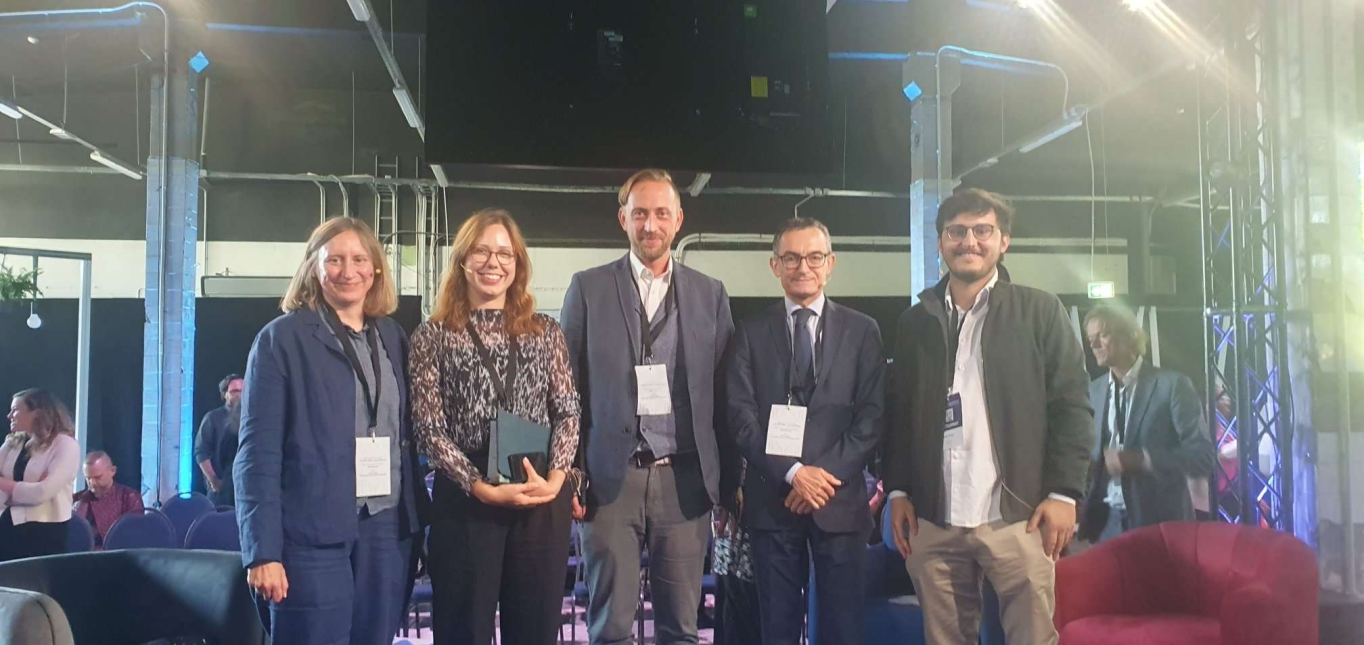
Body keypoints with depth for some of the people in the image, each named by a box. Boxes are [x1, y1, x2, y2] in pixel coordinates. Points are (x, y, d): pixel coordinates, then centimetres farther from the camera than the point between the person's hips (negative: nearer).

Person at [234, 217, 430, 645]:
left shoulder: (393, 337, 12)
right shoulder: (282, 338, -2)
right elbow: (258, 451, -6)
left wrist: (418, 522, 8)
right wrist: (262, 551, -12)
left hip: (388, 528, 5)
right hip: (314, 531, -4)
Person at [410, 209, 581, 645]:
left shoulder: (546, 331, 10)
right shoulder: (433, 336, 3)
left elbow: (568, 413, 6)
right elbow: (429, 428, -3)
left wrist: (554, 479, -10)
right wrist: (482, 487, -14)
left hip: (542, 499, 2)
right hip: (465, 498, -2)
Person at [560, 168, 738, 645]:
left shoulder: (710, 294, 9)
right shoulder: (588, 288, 5)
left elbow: (724, 395, 9)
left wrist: (728, 482, 7)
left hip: (685, 481, 2)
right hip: (610, 480, -1)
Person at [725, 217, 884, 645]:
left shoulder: (862, 331, 7)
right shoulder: (751, 333, 7)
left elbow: (871, 416, 0)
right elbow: (741, 416, -1)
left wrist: (826, 473, -11)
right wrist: (792, 473, -13)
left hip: (839, 497, 0)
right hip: (772, 499, 0)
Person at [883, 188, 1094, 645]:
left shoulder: (1040, 310, 4)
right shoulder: (915, 320, 13)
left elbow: (1072, 404, -1)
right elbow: (899, 412, 13)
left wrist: (1064, 492, -8)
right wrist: (897, 491, 6)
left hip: (1018, 514, -2)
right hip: (934, 520, 3)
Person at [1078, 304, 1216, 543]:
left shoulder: (1172, 384, -5)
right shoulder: (1093, 391, 11)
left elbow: (1203, 455, -10)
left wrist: (1141, 460, -22)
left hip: (1159, 523, -4)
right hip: (1104, 523, 4)